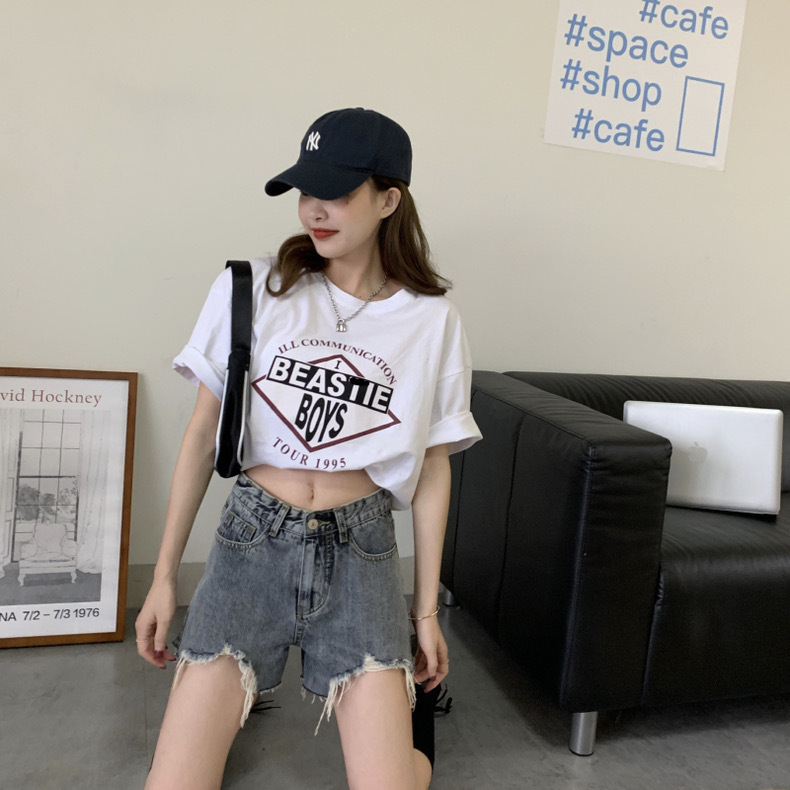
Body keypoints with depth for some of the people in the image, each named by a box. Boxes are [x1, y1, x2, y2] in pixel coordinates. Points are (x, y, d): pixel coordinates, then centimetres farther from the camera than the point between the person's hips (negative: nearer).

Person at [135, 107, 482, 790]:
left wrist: (426, 609, 7)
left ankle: (409, 705, 27)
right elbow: (202, 434, 4)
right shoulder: (251, 288, -1)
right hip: (253, 537, 1)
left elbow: (432, 468, 6)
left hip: (359, 552, 0)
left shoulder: (431, 320, 1)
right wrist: (164, 576, 5)